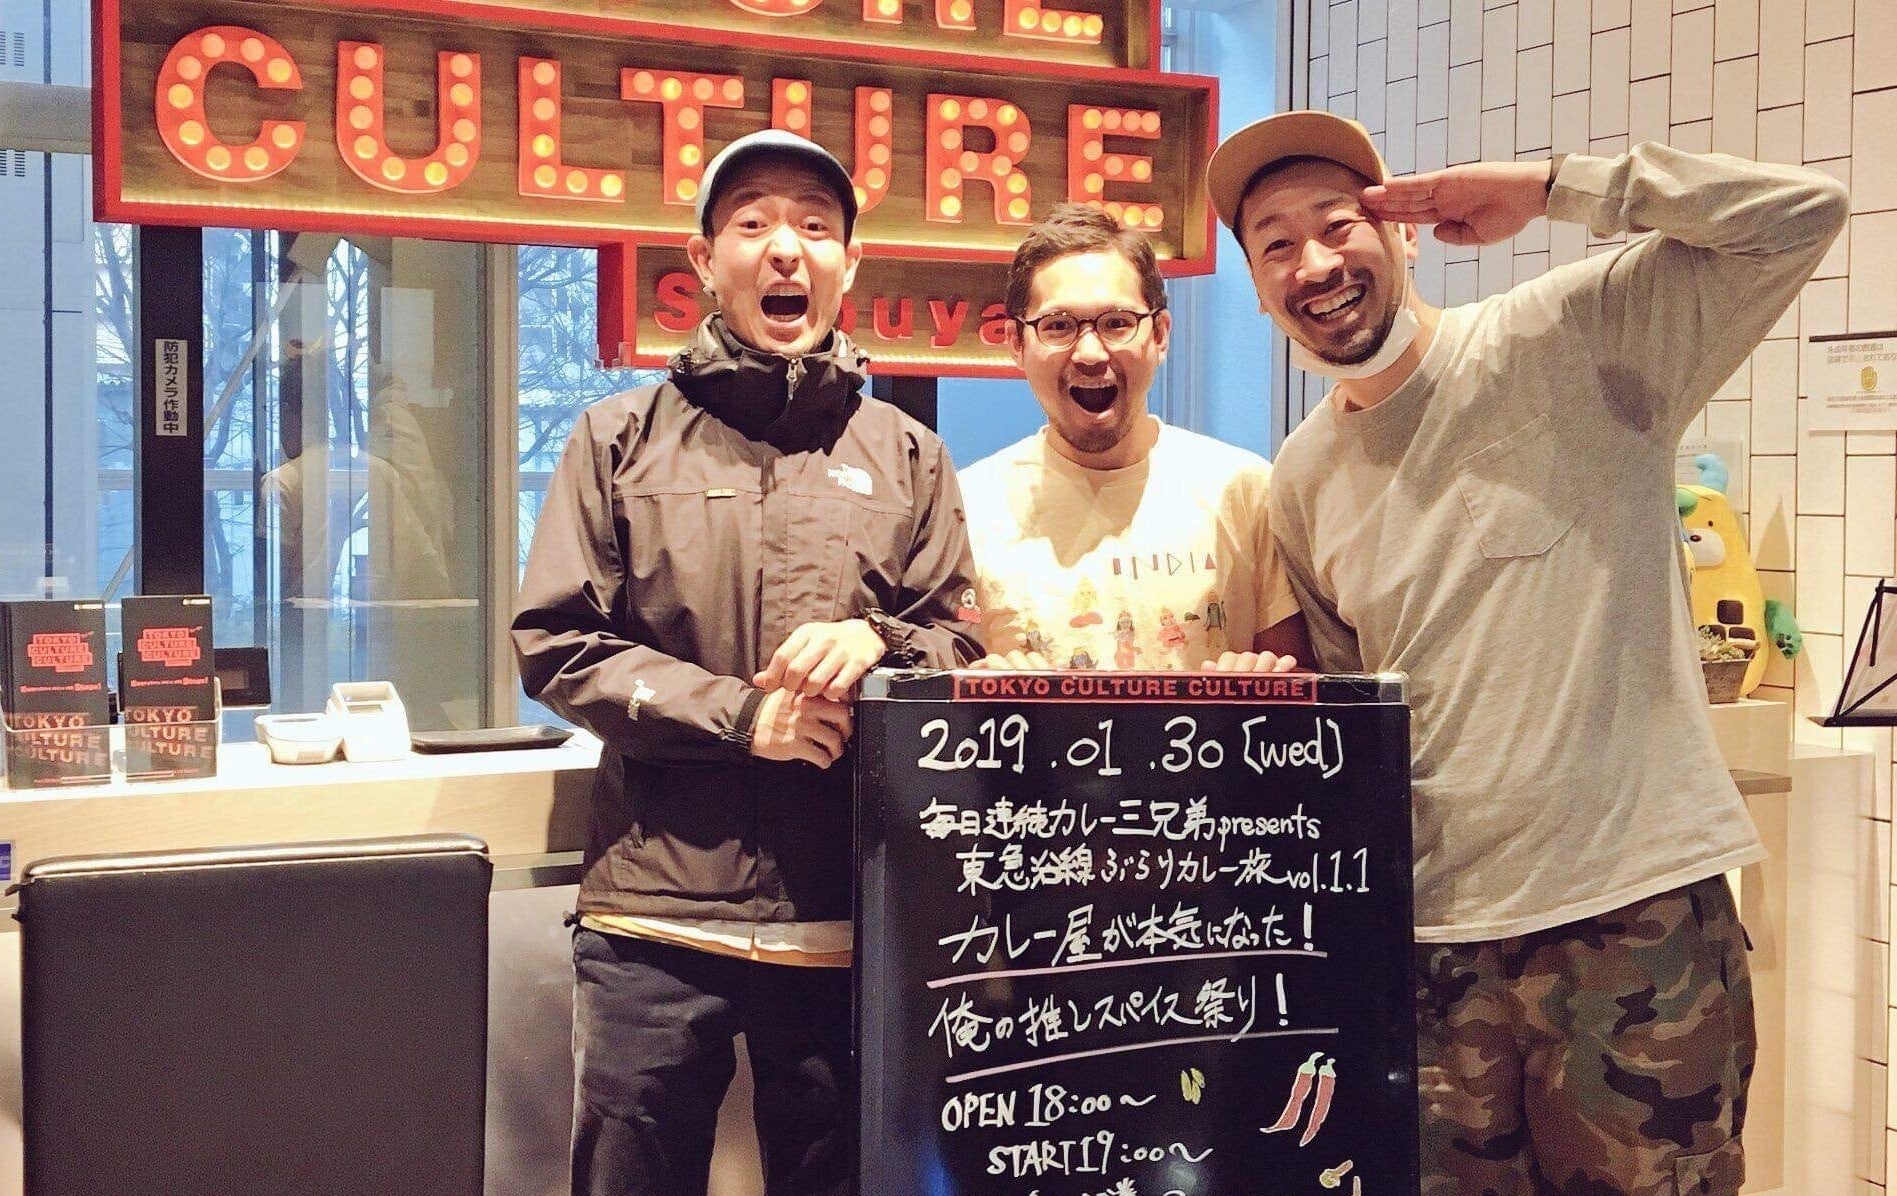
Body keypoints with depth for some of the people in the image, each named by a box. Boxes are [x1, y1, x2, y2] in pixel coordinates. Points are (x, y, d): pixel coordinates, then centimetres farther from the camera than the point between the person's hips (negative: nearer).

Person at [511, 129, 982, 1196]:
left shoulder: (906, 456, 12)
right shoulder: (623, 439, 7)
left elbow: (964, 644, 10)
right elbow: (558, 645, 0)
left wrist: (879, 645, -14)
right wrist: (740, 713, -11)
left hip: (845, 920, 1)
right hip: (657, 913, -1)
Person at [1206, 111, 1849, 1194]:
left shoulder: (1577, 342, -3)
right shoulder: (1302, 483, 11)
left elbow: (1803, 212, -11)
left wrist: (1548, 188, -12)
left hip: (1635, 907, -4)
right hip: (1428, 932, 4)